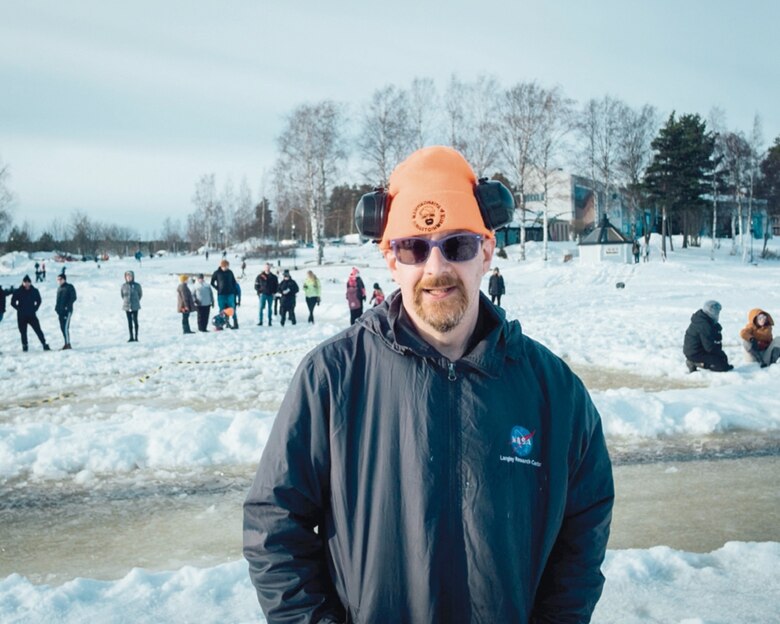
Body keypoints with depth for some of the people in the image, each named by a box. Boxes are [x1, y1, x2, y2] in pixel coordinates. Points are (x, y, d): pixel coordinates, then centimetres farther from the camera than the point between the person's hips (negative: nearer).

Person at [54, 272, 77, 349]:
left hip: (67, 311, -8)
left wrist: (67, 306, -17)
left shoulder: (69, 287, -4)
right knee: (62, 327, 7)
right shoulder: (59, 288, 17)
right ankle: (66, 343, 13)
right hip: (60, 311, 8)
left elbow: (73, 298, -11)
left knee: (65, 327, -13)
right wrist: (57, 307, 10)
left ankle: (68, 344, -10)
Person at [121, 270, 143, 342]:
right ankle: (131, 337, 12)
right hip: (127, 306, 2)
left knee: (135, 321, 2)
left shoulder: (137, 285, -7)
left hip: (135, 306, -2)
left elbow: (140, 294, 6)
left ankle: (136, 337, 8)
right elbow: (122, 295, 13)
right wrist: (125, 301, 8)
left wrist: (136, 301, 5)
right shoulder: (123, 286, 0)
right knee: (129, 321, 6)